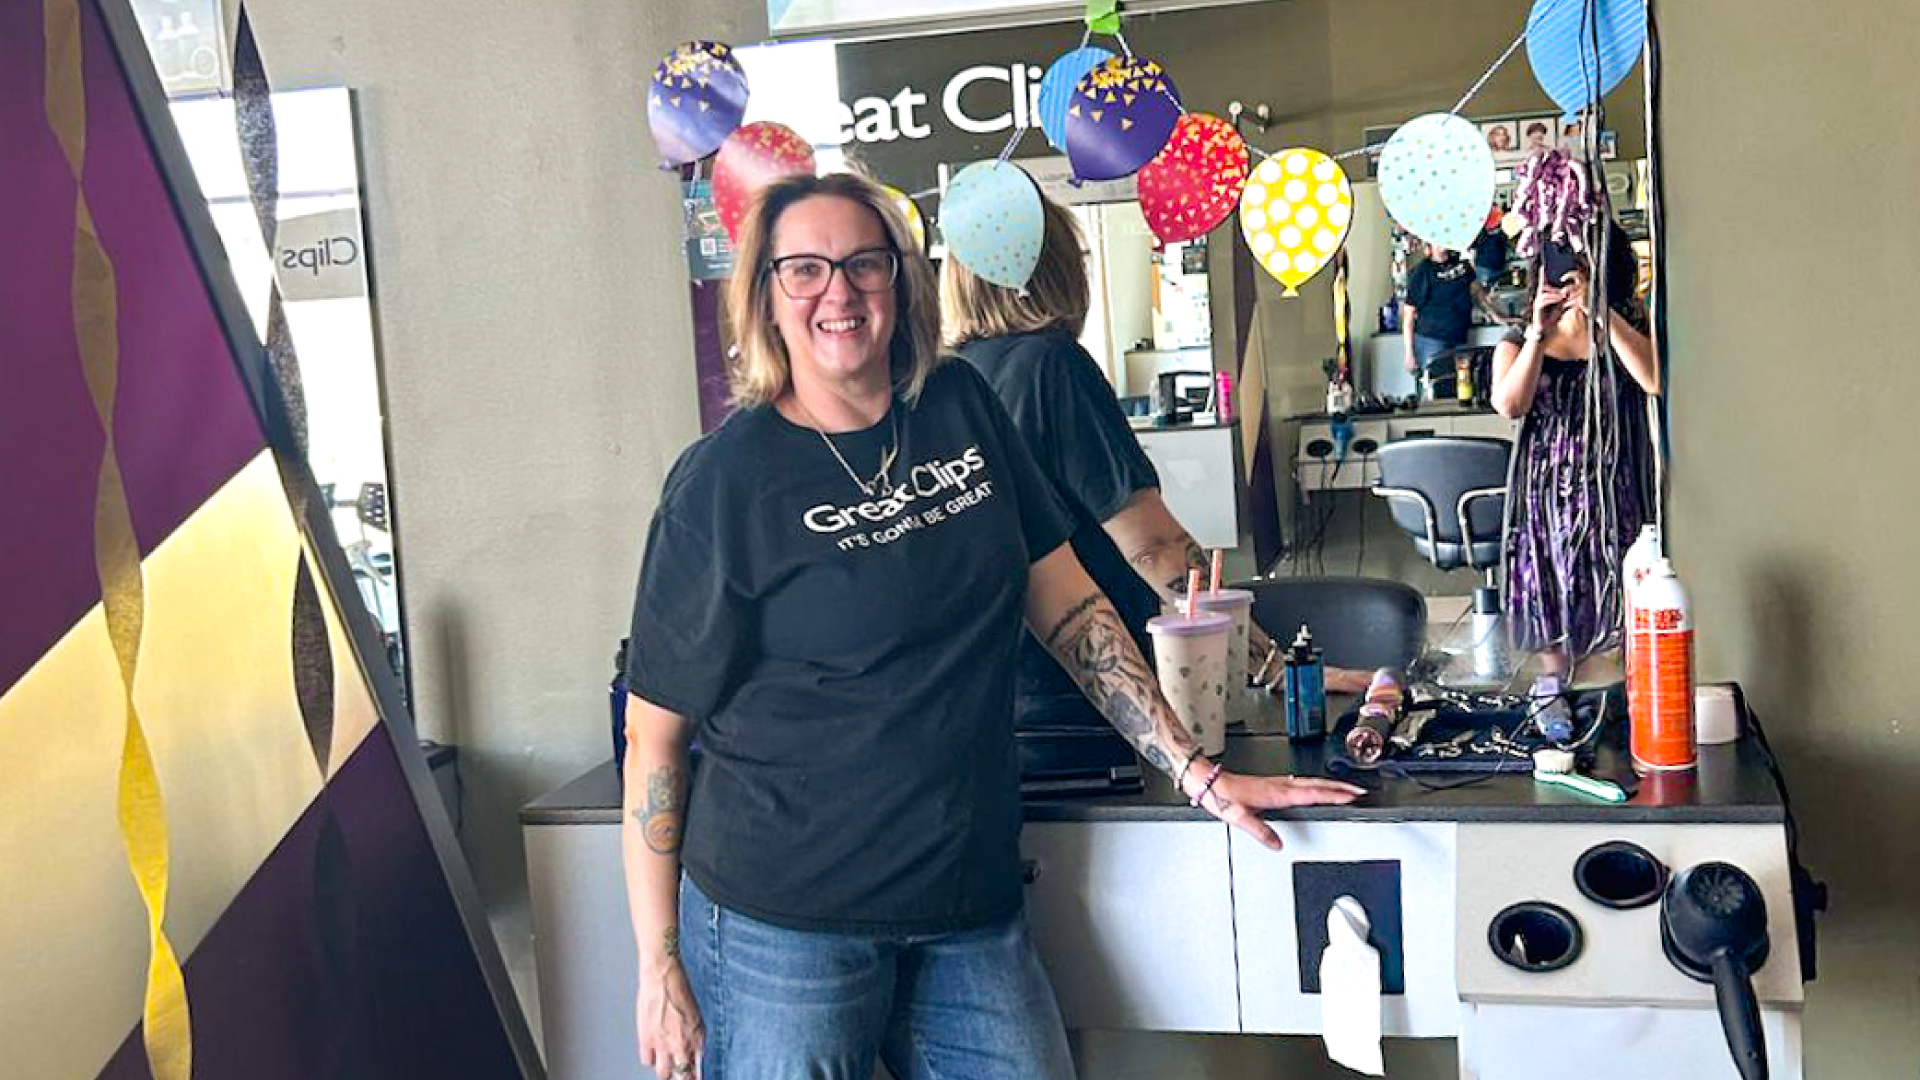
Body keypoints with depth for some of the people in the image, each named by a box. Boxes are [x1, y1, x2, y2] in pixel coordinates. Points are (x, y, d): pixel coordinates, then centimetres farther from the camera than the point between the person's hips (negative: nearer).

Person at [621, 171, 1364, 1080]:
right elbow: (654, 733, -7)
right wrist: (660, 970, -8)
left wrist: (1196, 773, 3)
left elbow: (1066, 604, 8)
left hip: (970, 905, 4)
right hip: (784, 928, -4)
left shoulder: (961, 409, 4)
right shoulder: (721, 483, -9)